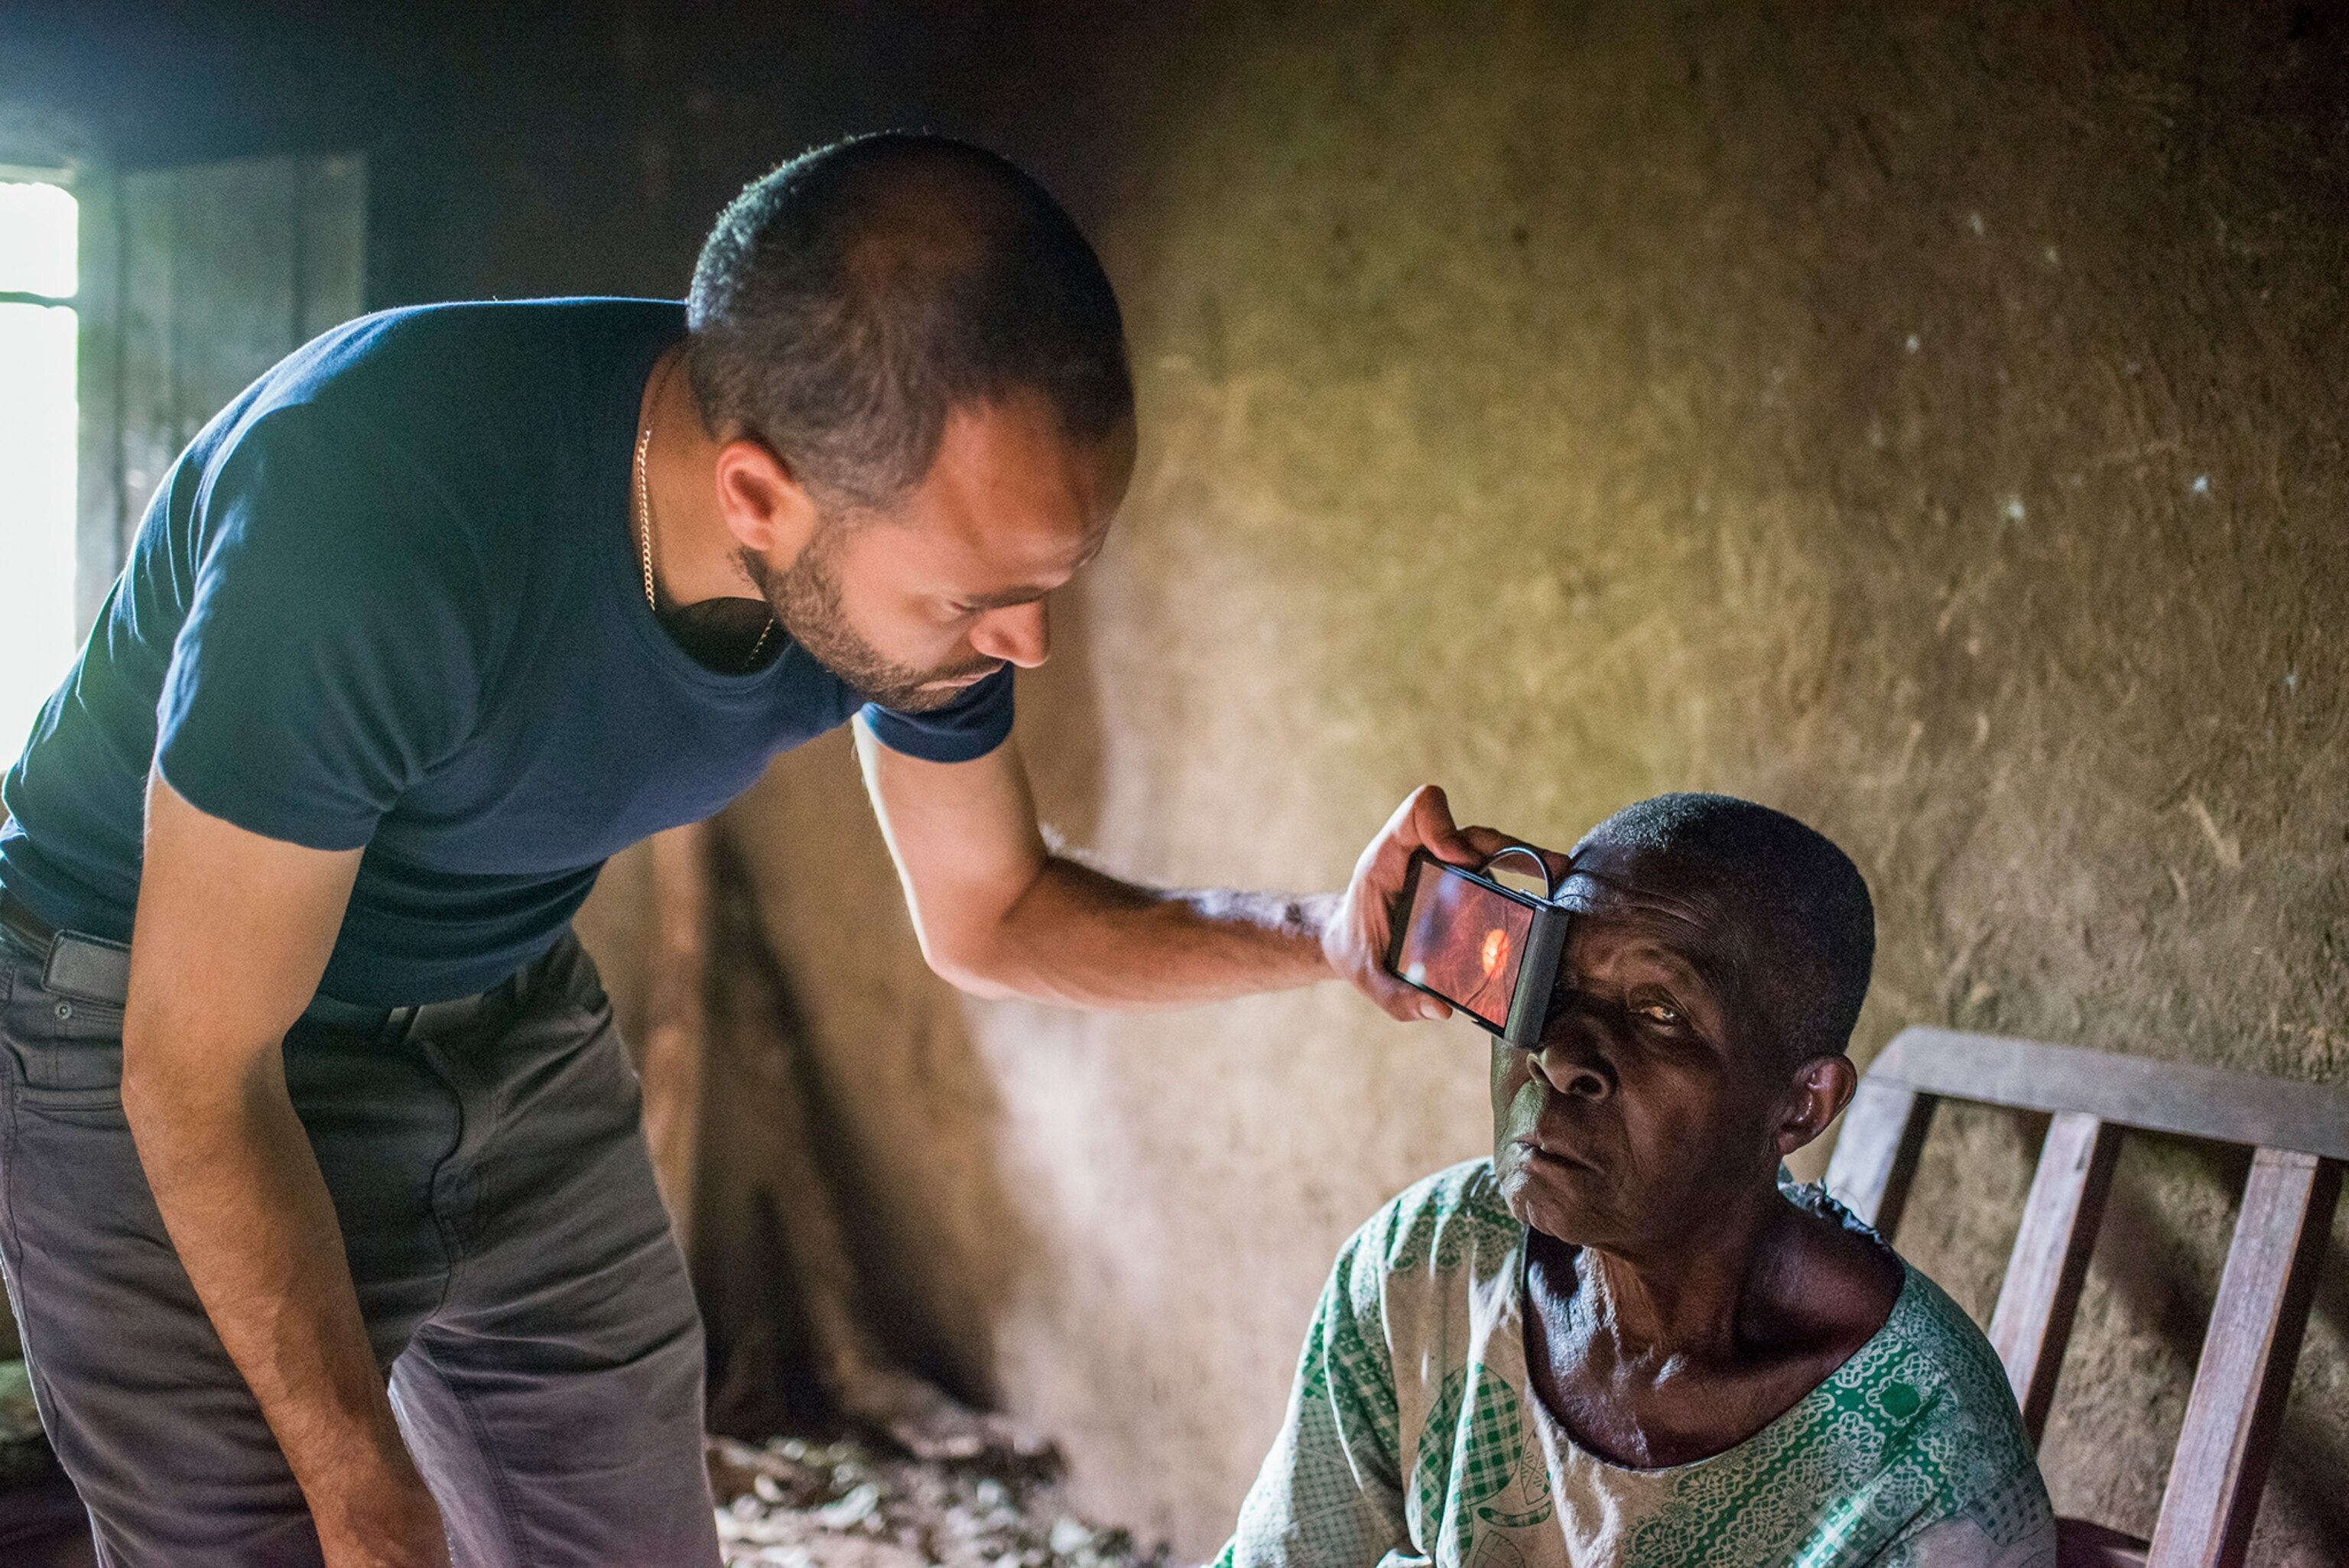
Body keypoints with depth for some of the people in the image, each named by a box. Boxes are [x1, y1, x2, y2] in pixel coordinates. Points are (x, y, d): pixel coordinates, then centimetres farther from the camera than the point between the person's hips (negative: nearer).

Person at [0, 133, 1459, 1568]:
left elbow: (989, 911, 0)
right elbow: (199, 1070, -26)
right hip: (163, 1021, -4)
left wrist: (1326, 936, -16)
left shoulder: (927, 530, -17)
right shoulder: (376, 512, -37)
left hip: (510, 1017, 5)